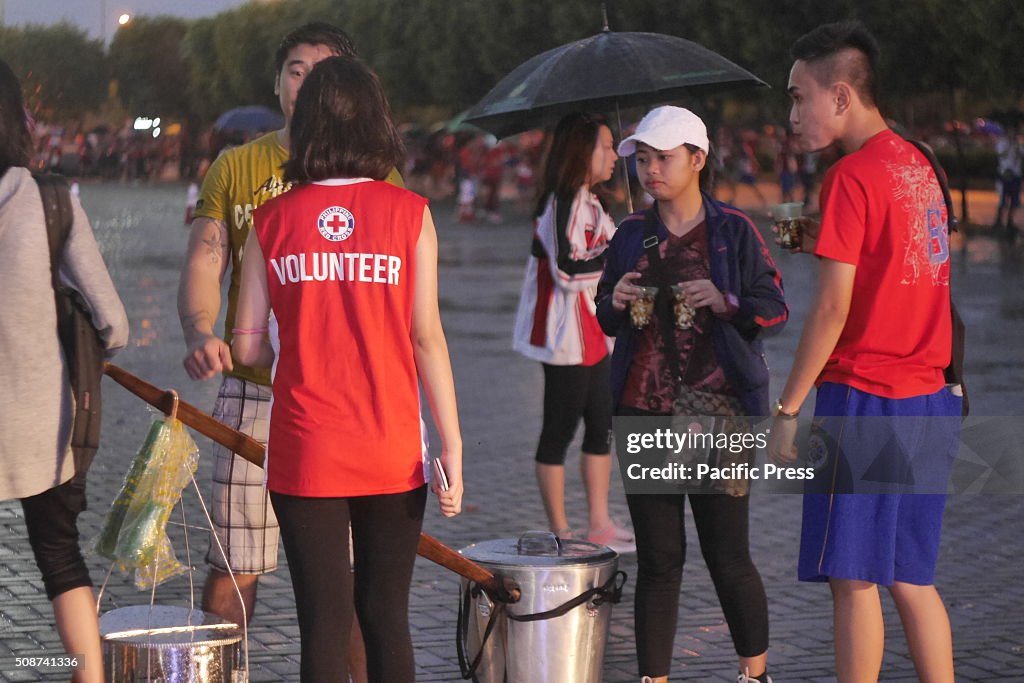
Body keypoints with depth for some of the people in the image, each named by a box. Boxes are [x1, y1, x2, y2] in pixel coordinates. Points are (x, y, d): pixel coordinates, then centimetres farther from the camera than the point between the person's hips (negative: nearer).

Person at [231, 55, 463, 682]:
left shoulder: (274, 219, 0)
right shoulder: (409, 213, -3)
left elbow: (248, 344, 2)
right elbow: (426, 337, -6)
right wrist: (452, 447, -2)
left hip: (304, 451, 0)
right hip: (392, 453, 0)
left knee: (324, 627, 4)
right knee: (386, 619, 12)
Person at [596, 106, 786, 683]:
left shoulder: (732, 230, 0)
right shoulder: (631, 235, 11)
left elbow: (775, 309, 0)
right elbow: (606, 319, 18)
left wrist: (726, 303, -19)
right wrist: (616, 303, -4)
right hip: (644, 413, 3)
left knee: (728, 557, 0)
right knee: (658, 558, 5)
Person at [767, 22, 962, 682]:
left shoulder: (852, 176, -13)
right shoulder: (917, 164, 12)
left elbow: (833, 310, -15)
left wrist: (787, 409, -11)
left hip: (863, 398, -8)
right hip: (929, 401, 8)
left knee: (854, 579, -1)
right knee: (911, 577, 12)